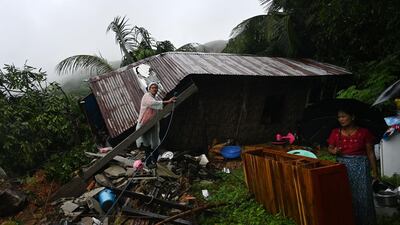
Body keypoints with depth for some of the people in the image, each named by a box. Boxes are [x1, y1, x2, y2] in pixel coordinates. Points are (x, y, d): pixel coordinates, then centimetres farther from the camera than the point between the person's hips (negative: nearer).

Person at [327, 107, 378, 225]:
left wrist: (374, 171, -1)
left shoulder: (364, 132, -4)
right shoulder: (335, 133, 2)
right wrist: (333, 151, -13)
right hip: (342, 167, 2)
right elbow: (329, 148, 10)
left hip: (360, 167, -2)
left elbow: (370, 153, -1)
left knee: (361, 196, 3)